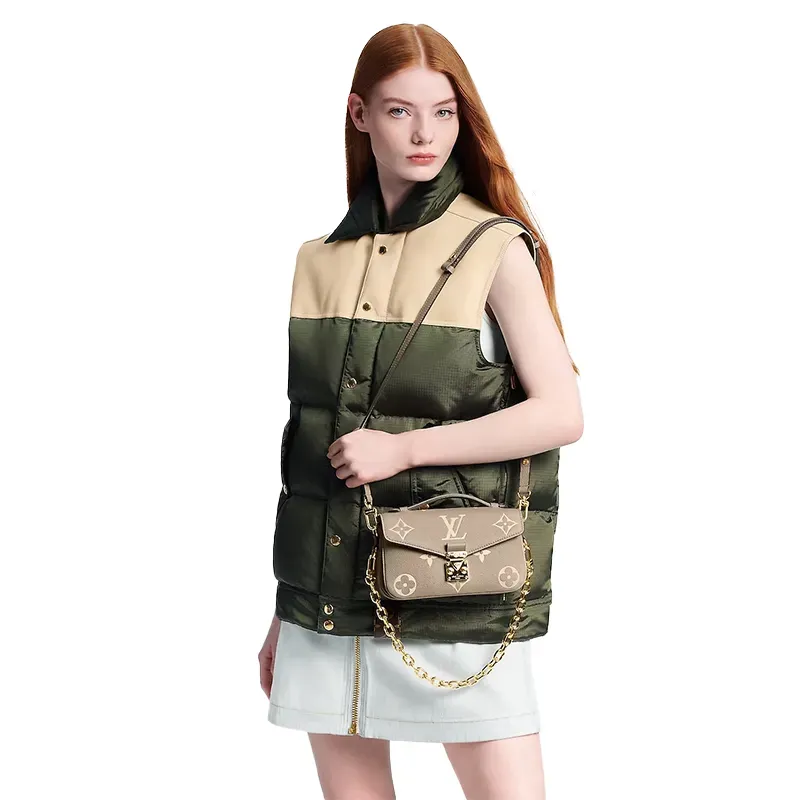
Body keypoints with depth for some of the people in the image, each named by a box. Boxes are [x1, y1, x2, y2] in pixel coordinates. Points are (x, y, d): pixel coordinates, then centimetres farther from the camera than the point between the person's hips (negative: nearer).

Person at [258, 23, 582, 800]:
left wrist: (403, 447, -13)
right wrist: (284, 609, 15)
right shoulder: (317, 261, 9)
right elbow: (301, 444, 13)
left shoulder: (496, 250, -2)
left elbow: (561, 414, -8)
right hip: (327, 591, 4)